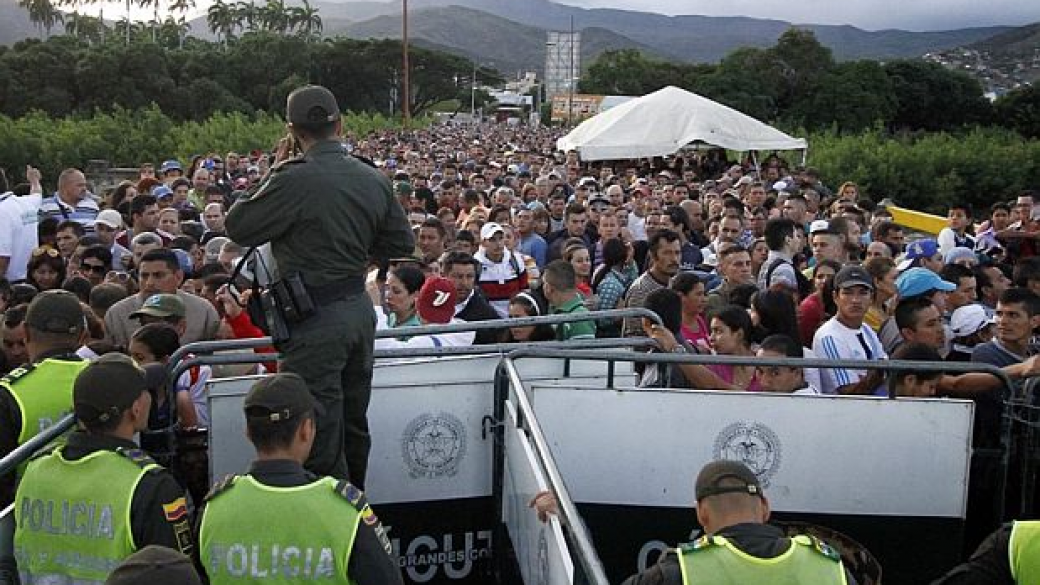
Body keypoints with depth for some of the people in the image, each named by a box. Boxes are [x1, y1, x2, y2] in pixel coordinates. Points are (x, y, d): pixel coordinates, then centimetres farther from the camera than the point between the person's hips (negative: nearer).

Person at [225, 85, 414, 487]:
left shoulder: (295, 179, -18)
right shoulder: (373, 179, 3)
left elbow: (237, 227, -8)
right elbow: (403, 244, 12)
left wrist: (274, 172, 1)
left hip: (316, 319, -8)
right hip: (359, 307, 8)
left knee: (320, 433, 1)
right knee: (354, 423, 21)